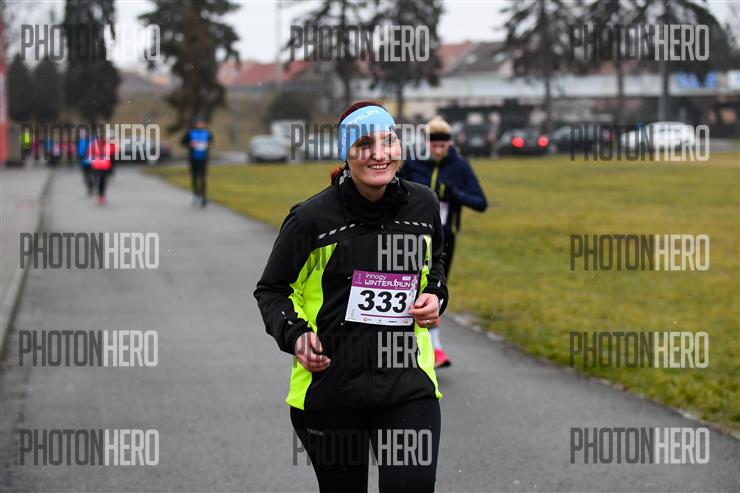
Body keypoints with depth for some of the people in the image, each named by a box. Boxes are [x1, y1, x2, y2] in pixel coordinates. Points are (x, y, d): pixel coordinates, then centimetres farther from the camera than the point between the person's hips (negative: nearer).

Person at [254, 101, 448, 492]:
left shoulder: (423, 205, 3)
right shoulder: (312, 218, -9)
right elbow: (271, 290, 3)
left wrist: (435, 296, 4)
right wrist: (294, 335, -13)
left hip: (408, 384, 2)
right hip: (328, 388, -2)